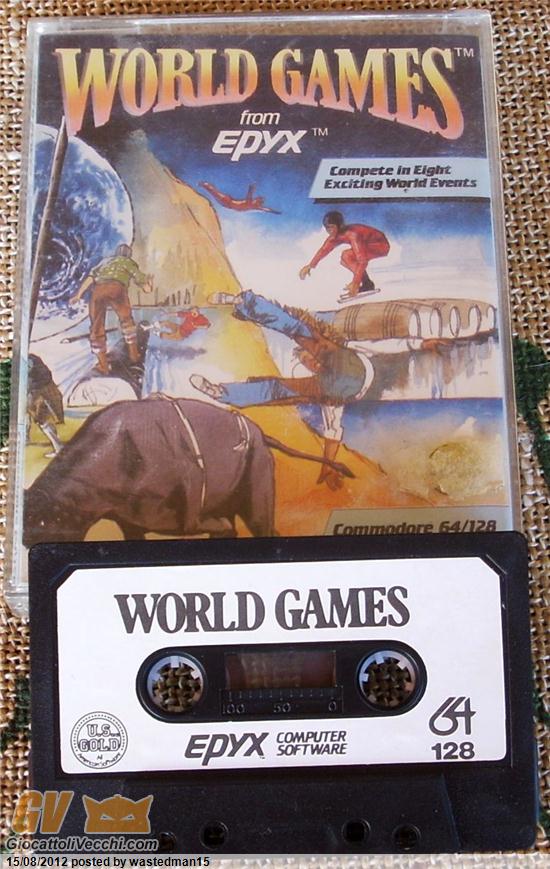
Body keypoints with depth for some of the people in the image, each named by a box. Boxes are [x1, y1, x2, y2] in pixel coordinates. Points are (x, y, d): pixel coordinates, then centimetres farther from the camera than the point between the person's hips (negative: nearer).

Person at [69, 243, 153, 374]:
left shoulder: (105, 261, 39)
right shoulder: (129, 263, 32)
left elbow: (90, 278, 21)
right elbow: (147, 288, 31)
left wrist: (78, 294, 14)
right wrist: (149, 281, 53)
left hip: (97, 289, 2)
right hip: (116, 288, -2)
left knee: (96, 327, 12)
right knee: (126, 319, 25)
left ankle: (103, 364, 9)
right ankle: (133, 352, 29)